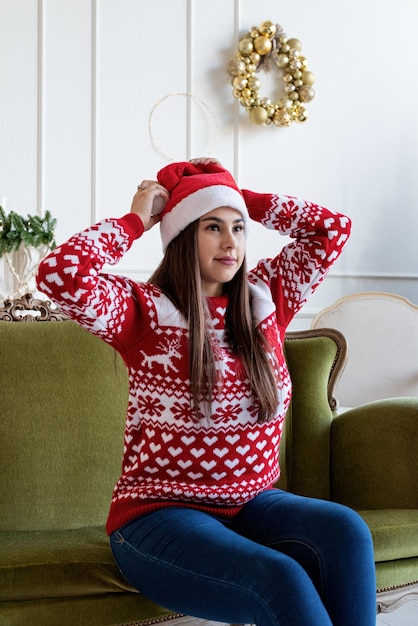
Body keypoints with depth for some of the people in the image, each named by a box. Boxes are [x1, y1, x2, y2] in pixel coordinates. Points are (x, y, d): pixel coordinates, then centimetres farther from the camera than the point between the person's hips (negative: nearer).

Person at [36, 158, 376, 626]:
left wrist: (242, 198, 9)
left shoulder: (265, 298, 9)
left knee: (346, 531, -26)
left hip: (253, 504, 5)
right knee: (281, 580, -32)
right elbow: (59, 275, -23)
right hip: (160, 515, -5)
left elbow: (333, 228, 12)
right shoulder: (145, 310, -6)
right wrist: (135, 221, -8)